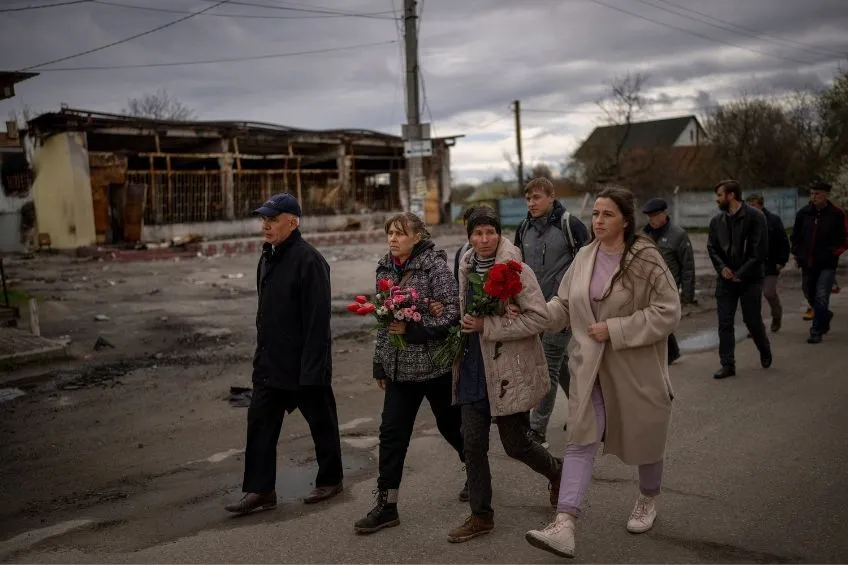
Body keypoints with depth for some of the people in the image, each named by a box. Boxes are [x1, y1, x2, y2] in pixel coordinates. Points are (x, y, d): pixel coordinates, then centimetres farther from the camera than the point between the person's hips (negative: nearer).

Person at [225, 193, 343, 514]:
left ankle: (330, 479, 27)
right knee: (259, 422, 6)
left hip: (304, 364, -8)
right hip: (270, 362, 8)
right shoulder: (268, 256, 10)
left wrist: (312, 366, -23)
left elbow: (317, 318, -21)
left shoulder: (309, 260, -18)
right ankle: (259, 490, 13)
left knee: (321, 422, 10)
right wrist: (262, 350, 18)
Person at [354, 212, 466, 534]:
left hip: (434, 363, -5)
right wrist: (379, 363, 14)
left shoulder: (435, 265, -12)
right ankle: (386, 505, 8)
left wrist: (412, 328, -24)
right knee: (392, 432, 1)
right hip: (399, 366, 5)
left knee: (450, 424, 12)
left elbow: (452, 312, -17)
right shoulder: (385, 269, 7)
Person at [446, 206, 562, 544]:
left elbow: (539, 317, -20)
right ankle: (481, 516, 19)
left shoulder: (516, 269, -13)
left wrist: (488, 327, -23)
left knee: (515, 445, 6)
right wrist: (464, 325, 2)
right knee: (472, 443, 4)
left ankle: (557, 472, 38)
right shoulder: (467, 268, 6)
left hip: (509, 371, -5)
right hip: (474, 368, 6)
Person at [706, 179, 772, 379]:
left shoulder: (755, 217, -10)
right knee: (724, 323, 1)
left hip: (750, 279, -4)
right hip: (726, 279, 4)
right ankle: (728, 364, 8)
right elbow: (711, 247, 9)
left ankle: (765, 351, 35)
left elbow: (760, 250, -13)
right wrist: (721, 267, -8)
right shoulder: (717, 220, 6)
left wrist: (742, 273, -14)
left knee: (752, 320, 7)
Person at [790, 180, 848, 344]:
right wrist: (796, 252, 6)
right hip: (807, 263, 5)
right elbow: (795, 235, 16)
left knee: (821, 298, -9)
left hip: (826, 264, -5)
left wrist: (834, 252, -13)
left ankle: (816, 332, -3)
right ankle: (825, 316, 43)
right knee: (810, 295, 16)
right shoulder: (804, 213, 4)